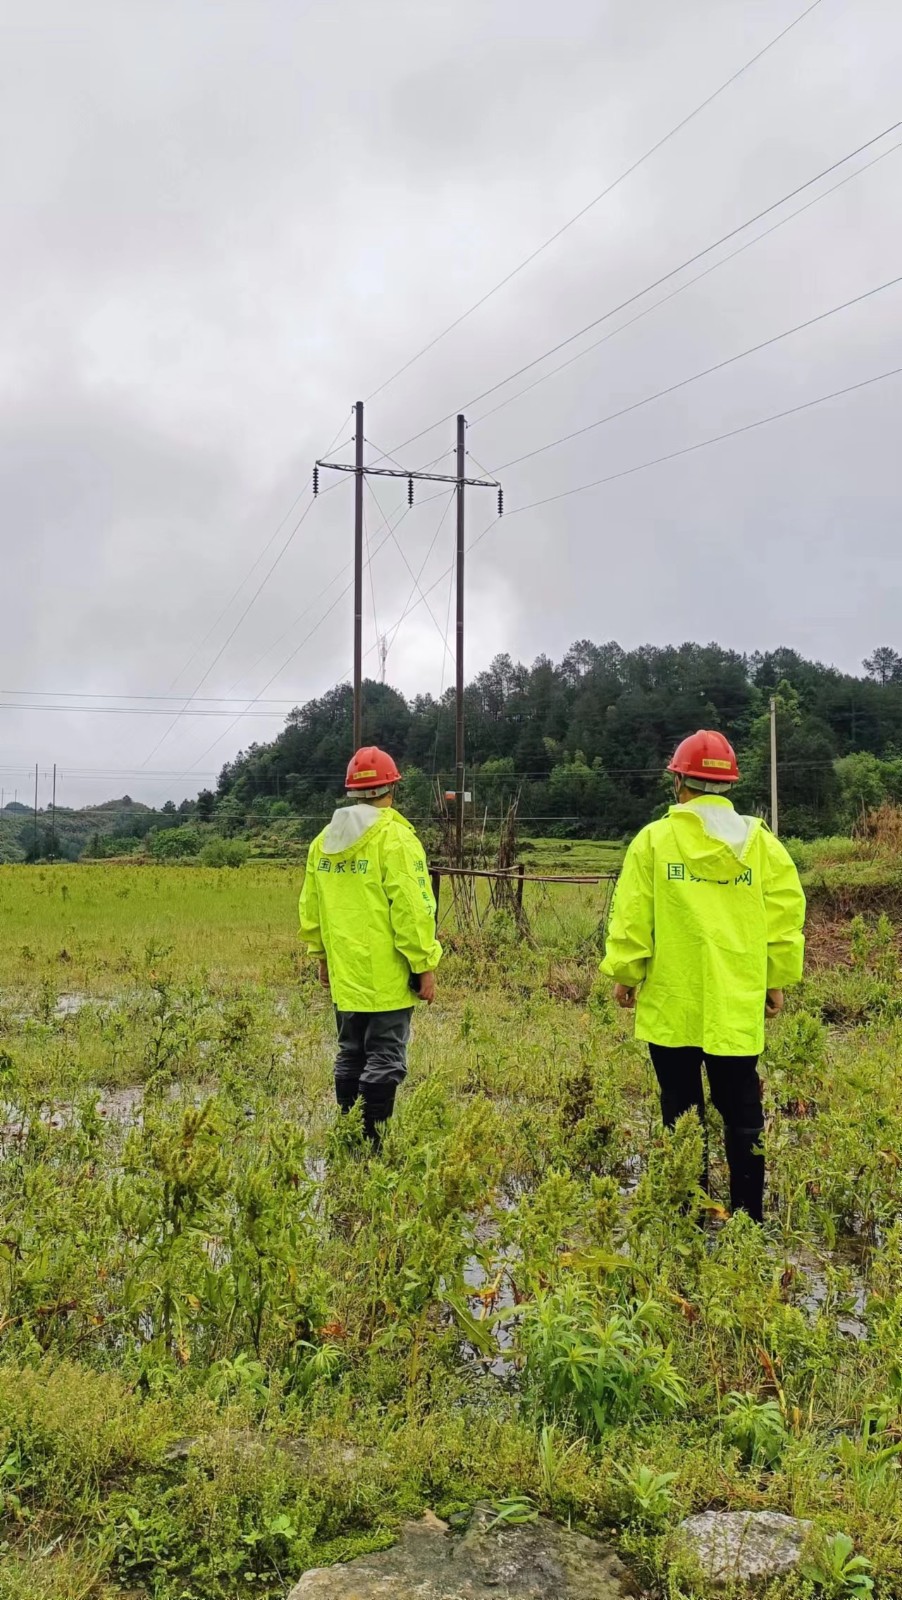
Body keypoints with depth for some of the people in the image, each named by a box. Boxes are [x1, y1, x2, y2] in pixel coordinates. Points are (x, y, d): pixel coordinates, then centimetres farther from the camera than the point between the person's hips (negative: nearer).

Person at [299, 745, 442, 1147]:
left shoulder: (325, 841, 9)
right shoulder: (395, 838, -13)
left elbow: (310, 907, 15)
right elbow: (411, 910, -16)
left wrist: (322, 957, 25)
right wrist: (425, 966, -9)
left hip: (345, 976, 7)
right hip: (387, 978, -7)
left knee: (350, 1057, 16)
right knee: (384, 1062, 0)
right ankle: (373, 1141, 1)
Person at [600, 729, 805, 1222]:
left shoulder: (654, 839, -5)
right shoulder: (761, 841, 1)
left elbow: (632, 915, -5)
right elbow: (786, 915, 1)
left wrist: (624, 973, 6)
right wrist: (777, 979, 10)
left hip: (672, 1002, -1)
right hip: (738, 1006, 2)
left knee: (682, 1110, 9)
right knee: (741, 1112, 9)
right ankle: (748, 1214, 13)